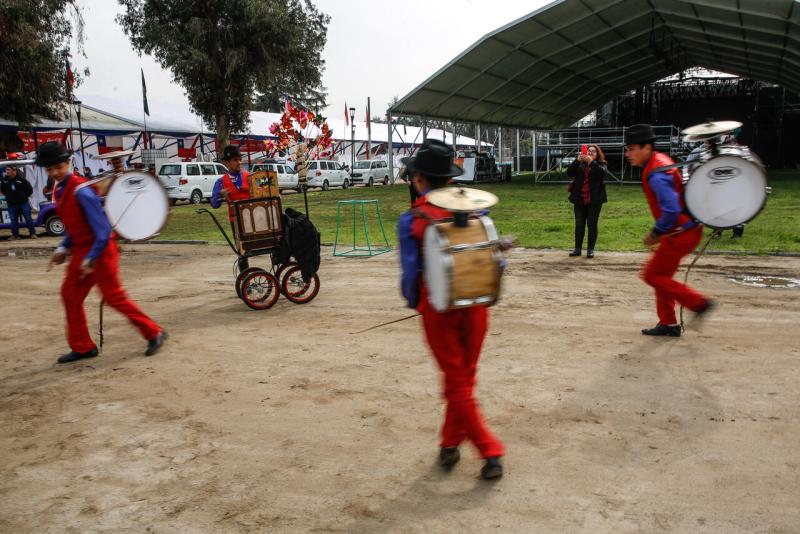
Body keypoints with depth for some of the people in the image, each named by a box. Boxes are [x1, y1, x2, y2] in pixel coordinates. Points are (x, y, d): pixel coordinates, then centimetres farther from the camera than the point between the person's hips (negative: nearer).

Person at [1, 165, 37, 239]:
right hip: (11, 204, 3)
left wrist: (25, 196, 3)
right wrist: (8, 196, 13)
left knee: (28, 218, 3)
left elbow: (30, 189, -1)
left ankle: (32, 233, 12)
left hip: (23, 203, -3)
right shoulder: (4, 180, 0)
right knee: (13, 220, 7)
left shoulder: (21, 179, -11)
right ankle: (15, 235, 15)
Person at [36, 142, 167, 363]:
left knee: (114, 297, -4)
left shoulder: (81, 190, -21)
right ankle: (82, 347, 20)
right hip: (81, 251, 9)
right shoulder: (59, 190, 7)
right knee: (70, 295, 9)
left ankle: (154, 334, 9)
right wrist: (63, 249, 6)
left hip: (100, 251, -9)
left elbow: (103, 229, -23)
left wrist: (91, 259, -21)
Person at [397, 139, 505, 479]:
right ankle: (450, 444, 28)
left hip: (438, 310, -3)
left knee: (456, 383, 10)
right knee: (464, 377, 18)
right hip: (475, 307, 3)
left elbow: (410, 272, -11)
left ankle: (490, 452, 7)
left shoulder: (411, 220, -10)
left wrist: (413, 303, 8)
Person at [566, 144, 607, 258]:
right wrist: (577, 160, -17)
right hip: (579, 199, 2)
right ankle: (577, 248, 11)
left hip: (594, 200, -2)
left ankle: (590, 249, 7)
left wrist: (591, 162, -25)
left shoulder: (600, 164, 5)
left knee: (592, 224, 1)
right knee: (579, 224, 5)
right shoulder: (579, 164, 10)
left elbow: (603, 173, -17)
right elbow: (569, 172, -5)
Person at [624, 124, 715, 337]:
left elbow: (671, 211, -32)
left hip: (681, 234, -10)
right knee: (661, 275, 16)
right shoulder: (661, 160, 7)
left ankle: (700, 303, 4)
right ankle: (668, 324, 24)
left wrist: (655, 234, -17)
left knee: (652, 275, -1)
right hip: (686, 229, 10)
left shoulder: (656, 175, -24)